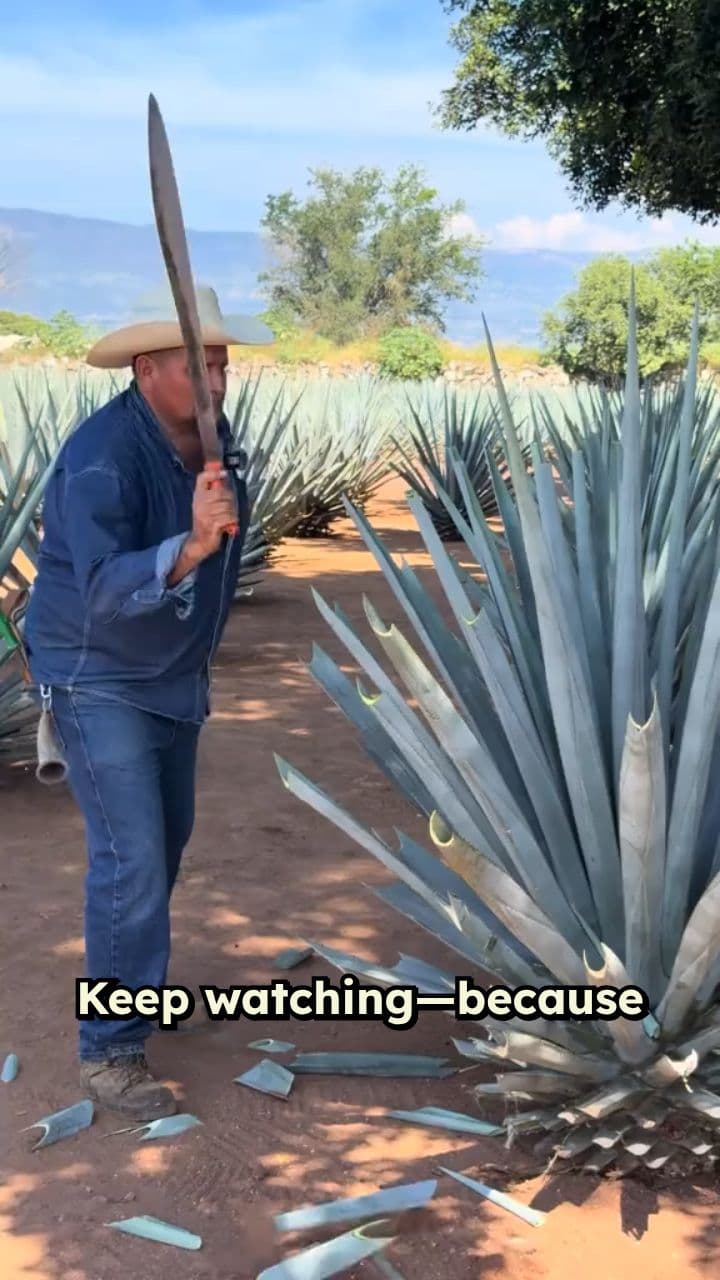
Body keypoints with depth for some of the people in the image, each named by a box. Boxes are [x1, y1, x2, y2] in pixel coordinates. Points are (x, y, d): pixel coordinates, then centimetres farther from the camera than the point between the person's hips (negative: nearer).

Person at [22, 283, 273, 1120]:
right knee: (131, 857, -11)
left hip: (172, 674, 8)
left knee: (166, 837, 20)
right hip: (96, 679, -8)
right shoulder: (102, 458, -28)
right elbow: (106, 588, -39)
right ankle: (109, 1050, 2)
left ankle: (131, 982, 42)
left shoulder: (210, 439, -4)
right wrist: (191, 545, -54)